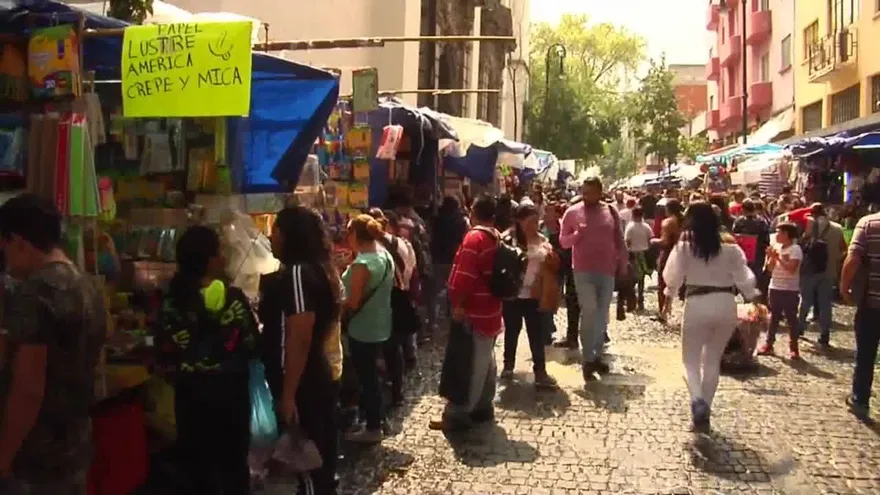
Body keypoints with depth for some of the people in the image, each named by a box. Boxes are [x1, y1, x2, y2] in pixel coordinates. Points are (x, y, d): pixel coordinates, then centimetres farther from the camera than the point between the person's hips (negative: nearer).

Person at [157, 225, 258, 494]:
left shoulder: (171, 301, -6)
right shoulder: (232, 297, -12)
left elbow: (164, 353, -4)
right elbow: (252, 346, -10)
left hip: (189, 392, 2)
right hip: (229, 391, -2)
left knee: (196, 463, 15)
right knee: (233, 462, 15)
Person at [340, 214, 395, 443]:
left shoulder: (362, 264, -25)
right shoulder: (385, 256, 2)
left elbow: (352, 304, -22)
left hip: (363, 329, -9)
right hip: (380, 326, 9)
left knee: (366, 377, 4)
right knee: (371, 375, 22)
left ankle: (372, 428, 15)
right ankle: (374, 417, 36)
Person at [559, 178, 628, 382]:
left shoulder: (611, 211, 3)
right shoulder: (572, 212, -2)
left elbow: (619, 241, 9)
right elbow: (563, 241, 0)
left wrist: (623, 265, 6)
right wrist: (577, 234, -19)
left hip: (607, 271, 3)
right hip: (583, 271, -3)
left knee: (602, 314, 11)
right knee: (589, 311, -13)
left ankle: (597, 355, 24)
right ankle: (588, 359, -3)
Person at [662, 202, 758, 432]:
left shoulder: (684, 246, -4)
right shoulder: (729, 246, 1)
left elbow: (671, 277, -3)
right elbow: (744, 276, -1)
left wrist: (669, 295, 16)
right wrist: (756, 300, 10)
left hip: (697, 304, -3)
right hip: (725, 304, 3)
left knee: (691, 359, 10)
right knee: (713, 360, 18)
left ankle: (698, 400, -17)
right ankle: (705, 409, 20)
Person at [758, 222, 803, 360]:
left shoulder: (795, 249, -11)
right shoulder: (776, 247, 9)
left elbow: (792, 268, -23)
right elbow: (770, 269, 11)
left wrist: (778, 257, -19)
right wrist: (771, 257, -5)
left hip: (790, 290, -6)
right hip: (775, 288, 7)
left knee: (791, 318, 0)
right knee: (773, 317, 12)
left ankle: (793, 348, 7)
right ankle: (768, 344, 18)